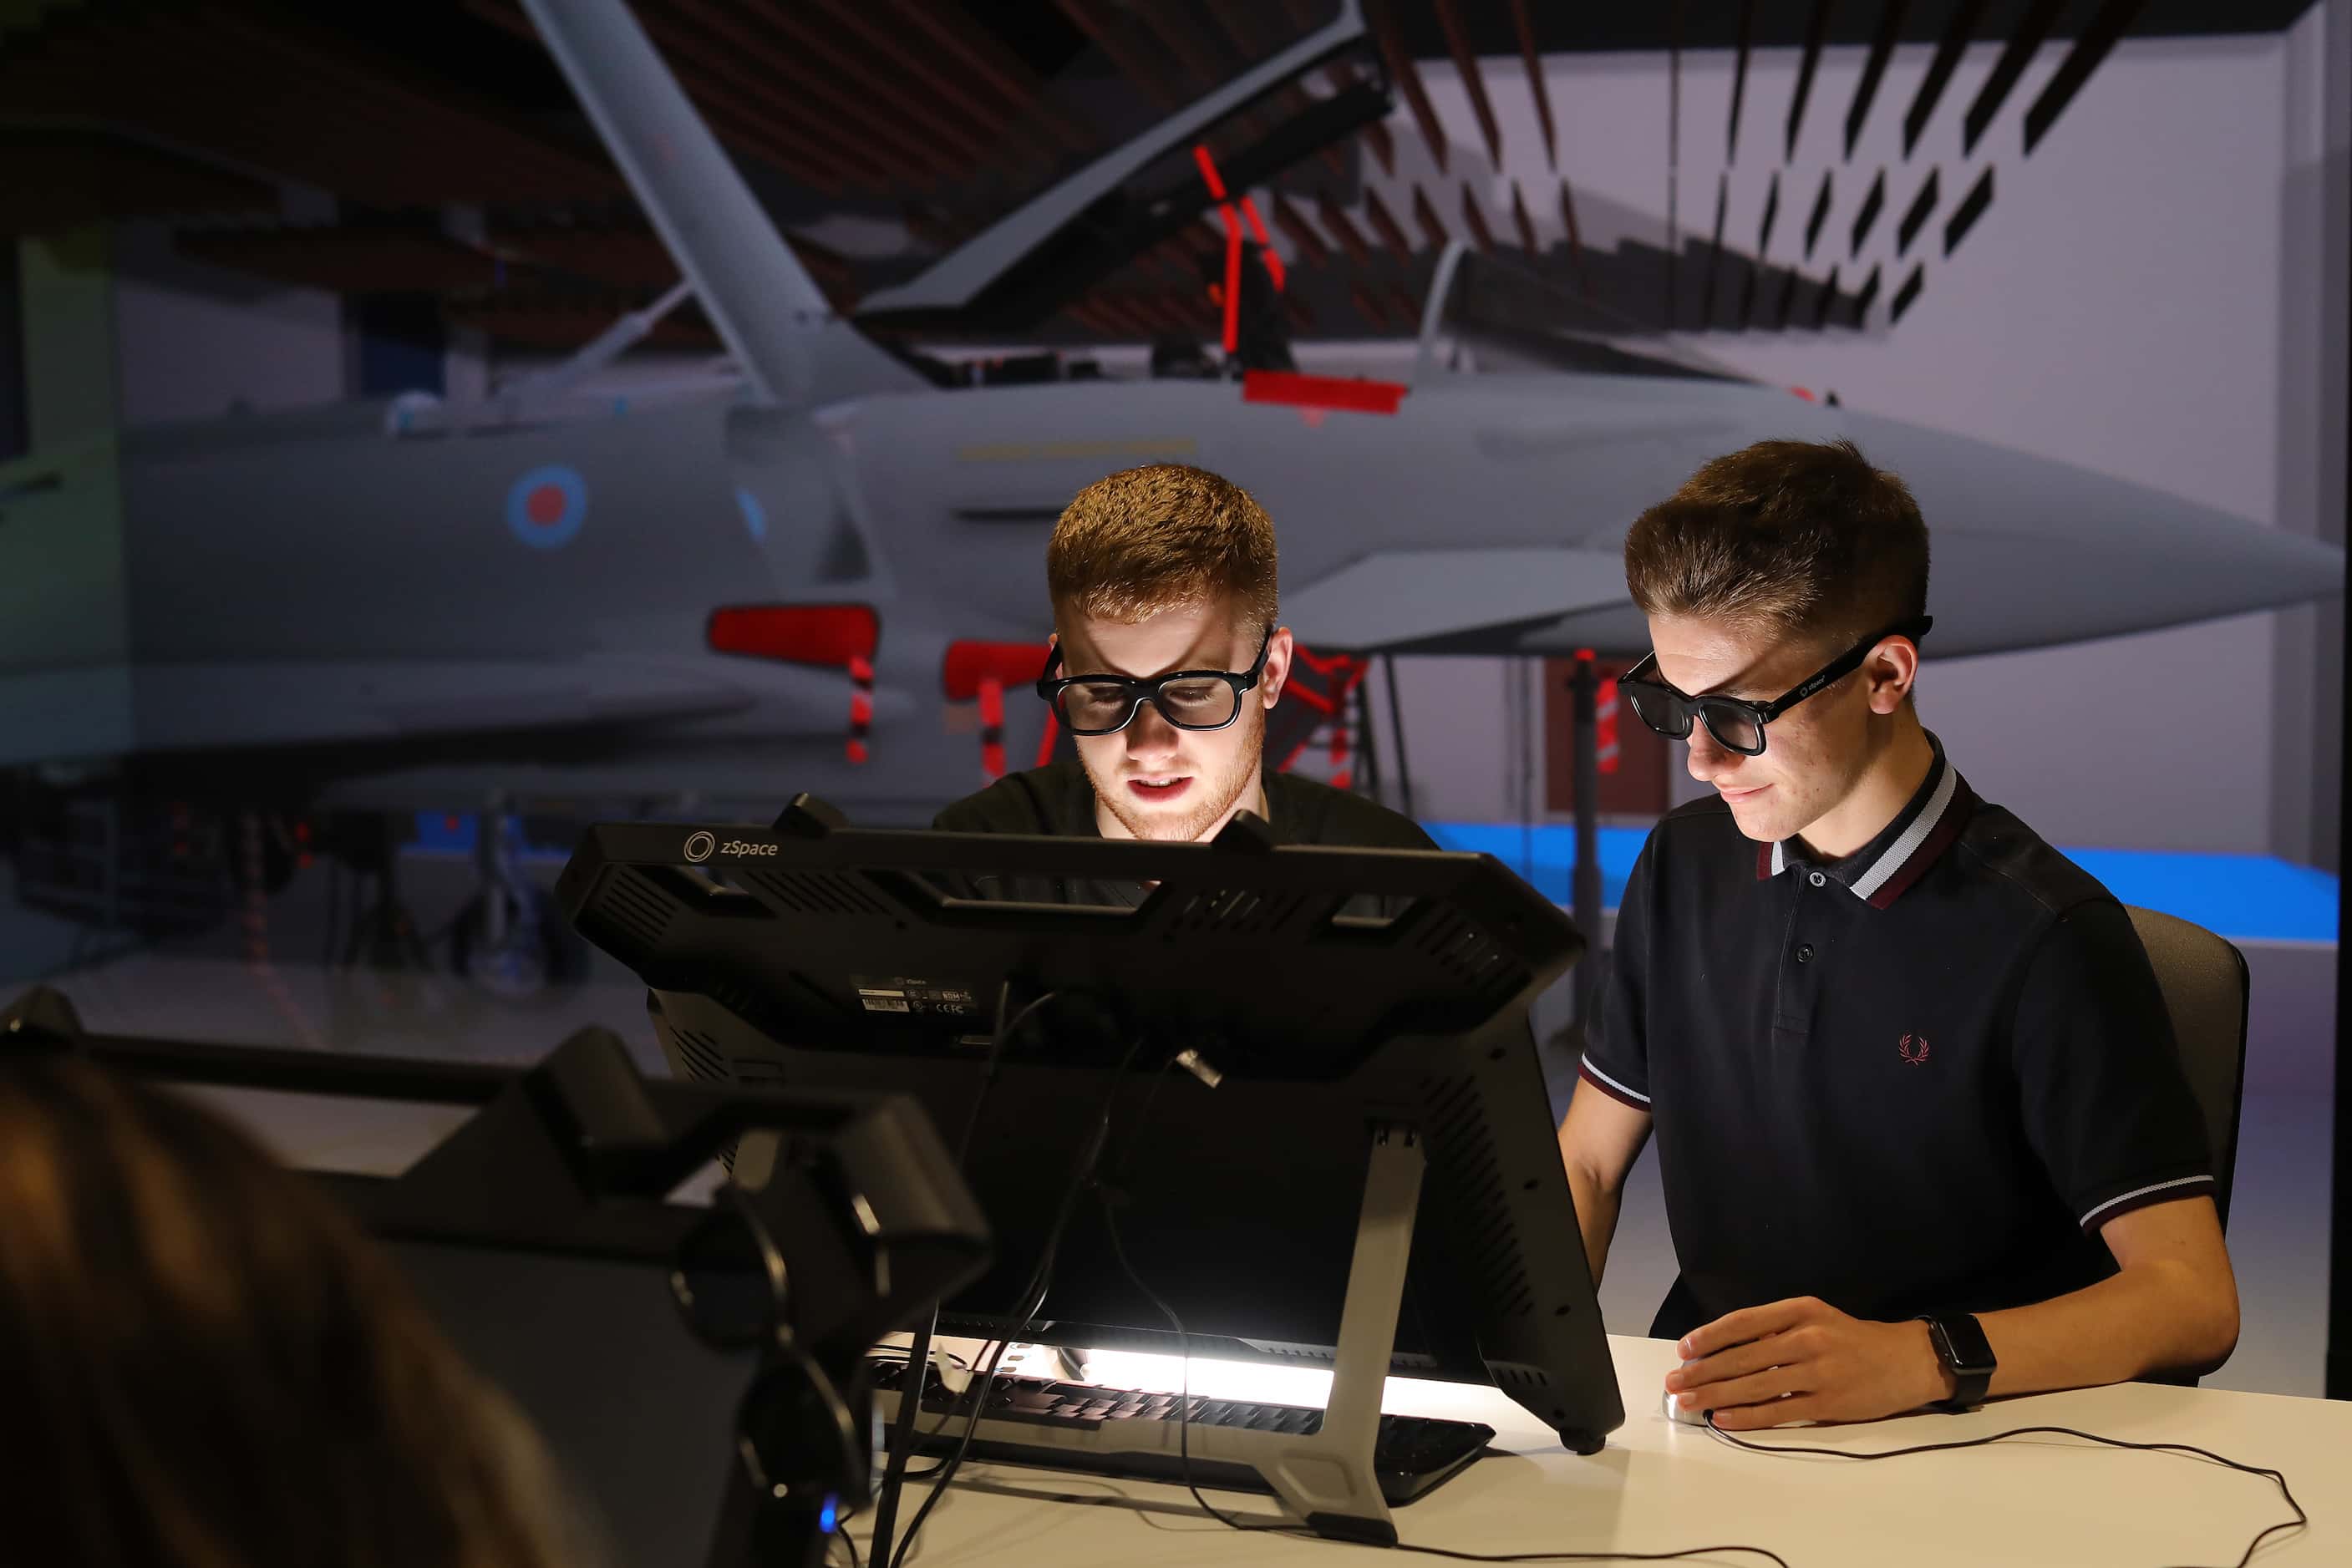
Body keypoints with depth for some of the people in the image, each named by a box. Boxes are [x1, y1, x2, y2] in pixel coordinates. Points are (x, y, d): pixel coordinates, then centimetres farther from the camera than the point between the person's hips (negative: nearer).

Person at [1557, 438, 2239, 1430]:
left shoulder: (2044, 939, -12)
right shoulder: (1685, 866, 6)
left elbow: (2192, 1298, -16)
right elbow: (1587, 1164, 13)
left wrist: (1921, 1358, -32)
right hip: (1705, 1414, 5)